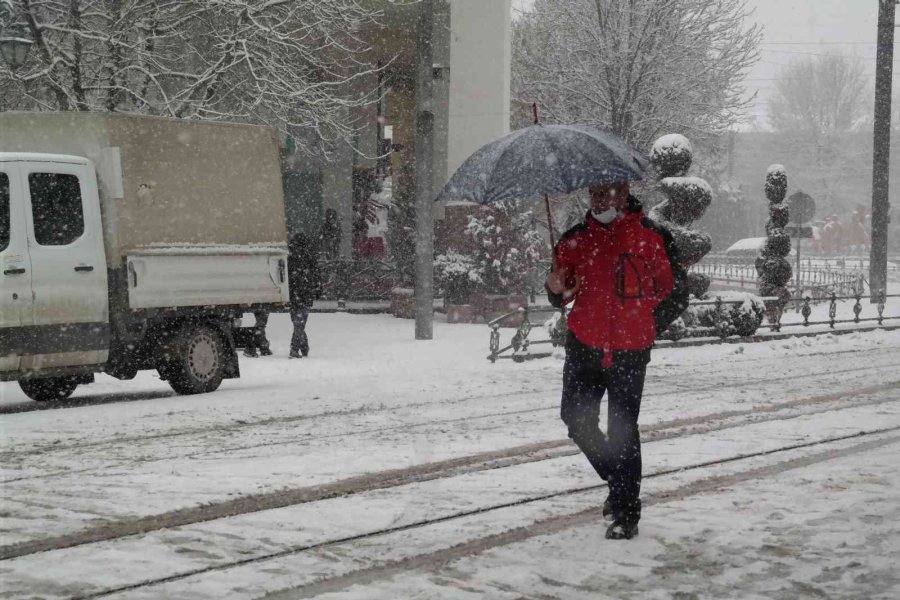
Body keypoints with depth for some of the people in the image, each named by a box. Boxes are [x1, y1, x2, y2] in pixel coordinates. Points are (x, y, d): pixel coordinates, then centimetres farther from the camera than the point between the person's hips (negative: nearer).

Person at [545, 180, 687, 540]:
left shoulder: (651, 237, -3)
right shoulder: (575, 240, 6)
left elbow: (676, 291, 4)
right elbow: (561, 298, 12)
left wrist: (648, 325, -2)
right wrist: (556, 290, -11)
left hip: (629, 351, -4)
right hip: (584, 347, 4)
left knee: (622, 430, -3)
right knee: (577, 419, 5)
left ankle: (626, 514, 5)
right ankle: (618, 483, 29)